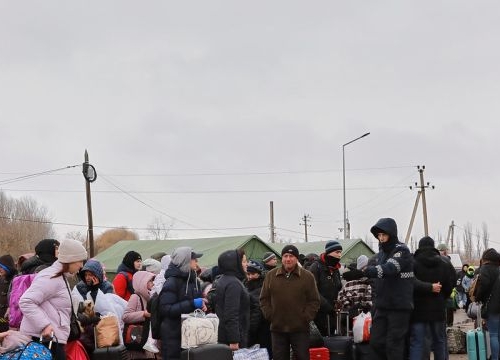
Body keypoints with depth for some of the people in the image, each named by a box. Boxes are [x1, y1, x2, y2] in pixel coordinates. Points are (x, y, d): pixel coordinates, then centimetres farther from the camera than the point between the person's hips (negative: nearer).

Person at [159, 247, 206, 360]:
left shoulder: (194, 280, 12)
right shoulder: (172, 282, -11)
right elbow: (166, 309, -18)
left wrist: (201, 305, 4)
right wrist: (191, 304, -23)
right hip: (174, 335, -7)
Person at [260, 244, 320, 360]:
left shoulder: (307, 276, 1)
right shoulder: (271, 275, 7)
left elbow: (314, 301, 1)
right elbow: (264, 299, 10)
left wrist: (305, 318, -8)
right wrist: (269, 315, -1)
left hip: (300, 329, -2)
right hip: (277, 328, 2)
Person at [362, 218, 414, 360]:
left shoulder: (402, 251, -11)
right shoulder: (381, 252, 13)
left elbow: (388, 269, -30)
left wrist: (368, 270, -45)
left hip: (399, 307, -7)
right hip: (382, 306, 7)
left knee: (394, 346, -4)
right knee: (376, 342, 5)